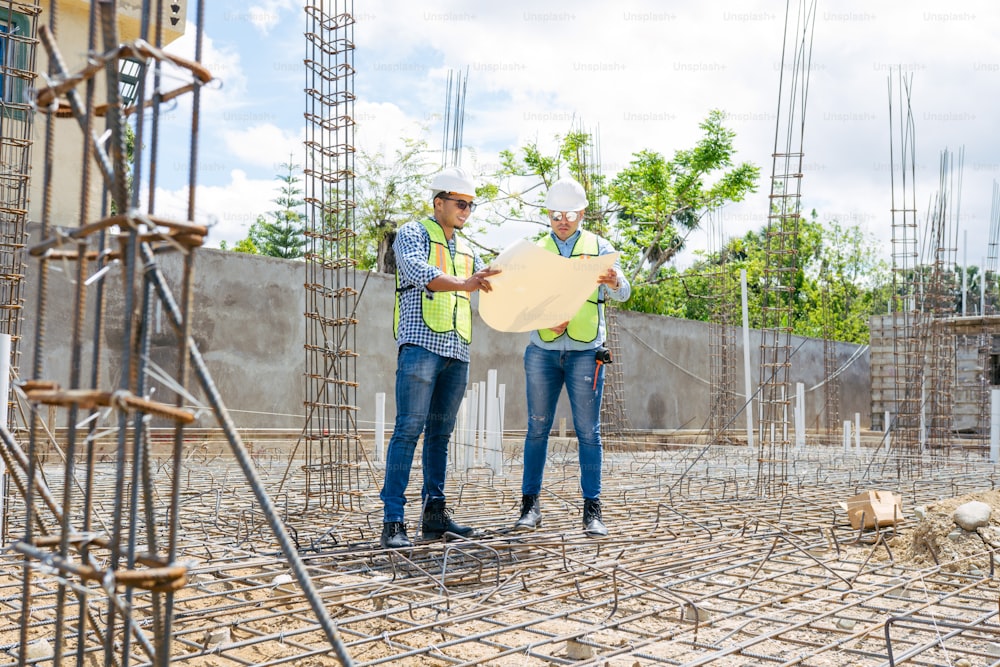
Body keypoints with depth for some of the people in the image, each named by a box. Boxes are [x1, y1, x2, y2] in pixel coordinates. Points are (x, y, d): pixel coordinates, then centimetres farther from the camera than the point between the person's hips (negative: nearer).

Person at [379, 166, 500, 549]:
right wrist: (463, 284, -31)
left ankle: (434, 514, 13)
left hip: (457, 352, 7)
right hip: (421, 344, -7)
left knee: (440, 433, 8)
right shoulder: (413, 233, 4)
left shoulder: (467, 251, 23)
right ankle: (392, 522, -11)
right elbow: (419, 272, -16)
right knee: (409, 429, -12)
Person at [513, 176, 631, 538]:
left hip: (585, 352, -2)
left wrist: (614, 282, -30)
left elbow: (622, 292, -5)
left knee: (588, 431, -2)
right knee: (537, 428, 4)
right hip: (543, 351, 2)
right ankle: (530, 504, 12)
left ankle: (592, 509, 3)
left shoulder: (598, 247, 7)